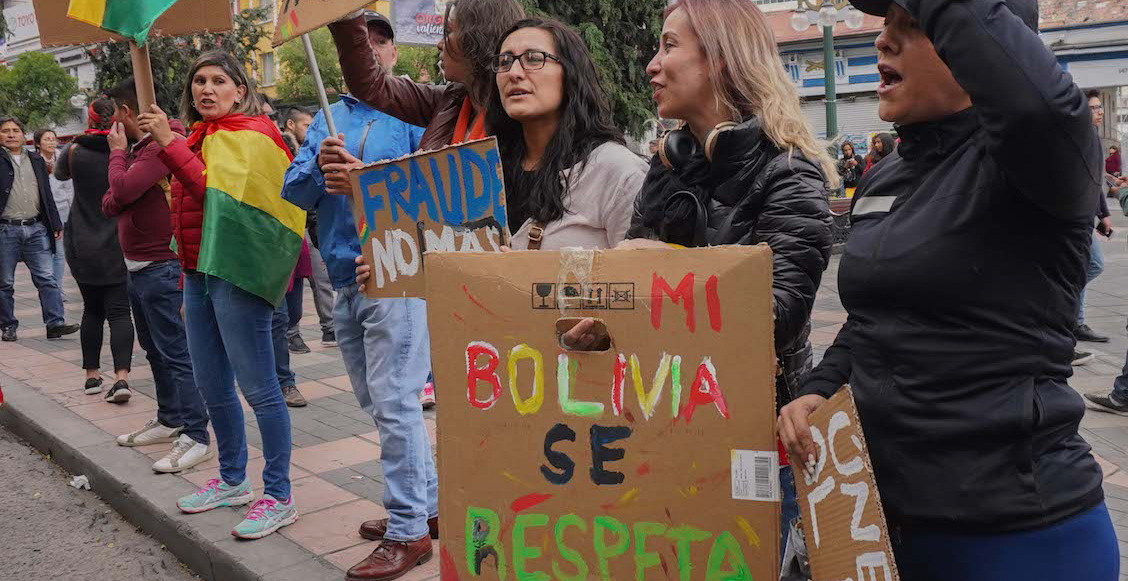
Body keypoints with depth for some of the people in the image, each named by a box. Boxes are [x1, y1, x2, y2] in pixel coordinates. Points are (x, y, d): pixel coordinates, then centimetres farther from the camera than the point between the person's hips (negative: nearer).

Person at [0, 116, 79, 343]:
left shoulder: (37, 160, 14)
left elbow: (47, 195, 16)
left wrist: (56, 224, 13)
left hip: (36, 229, 3)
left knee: (47, 279, -3)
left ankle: (55, 324, -5)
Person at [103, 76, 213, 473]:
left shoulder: (161, 145, -16)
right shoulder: (138, 147, 14)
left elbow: (122, 188, -24)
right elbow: (110, 203, 13)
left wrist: (117, 152, -8)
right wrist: (115, 199, -9)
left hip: (162, 269, -11)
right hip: (138, 267, 11)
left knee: (176, 354, -9)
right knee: (155, 350, 18)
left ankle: (196, 437, -5)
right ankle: (169, 421, 30)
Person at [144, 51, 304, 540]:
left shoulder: (251, 135, -7)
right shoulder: (199, 137, 18)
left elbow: (218, 194, -20)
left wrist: (168, 142, -18)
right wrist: (189, 287, 21)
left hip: (234, 274, -9)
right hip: (199, 274, 9)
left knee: (258, 388, -6)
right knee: (212, 388, 15)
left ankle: (279, 498, 3)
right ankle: (232, 481, 30)